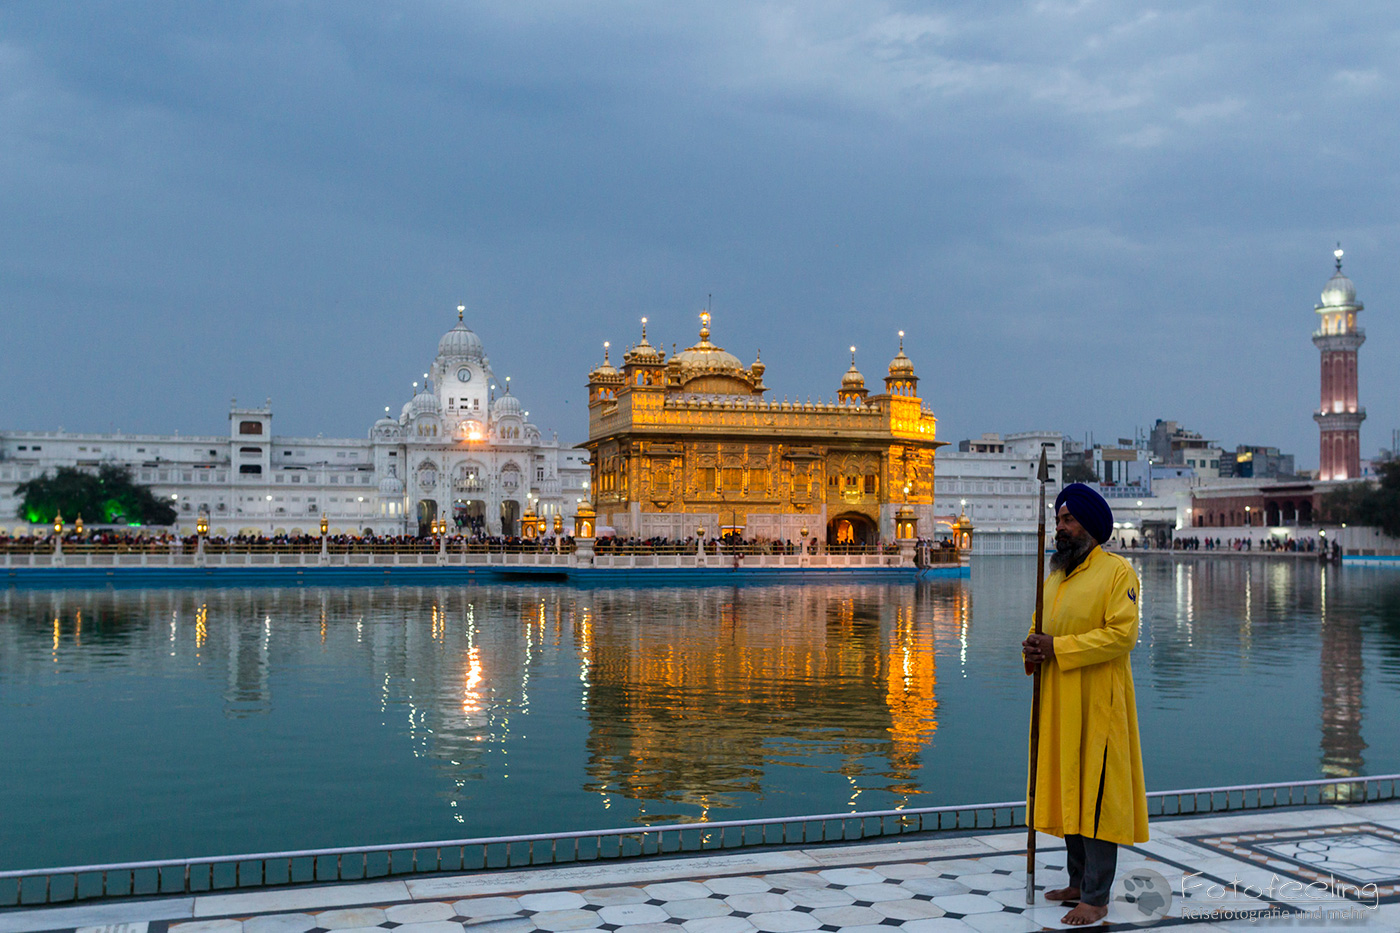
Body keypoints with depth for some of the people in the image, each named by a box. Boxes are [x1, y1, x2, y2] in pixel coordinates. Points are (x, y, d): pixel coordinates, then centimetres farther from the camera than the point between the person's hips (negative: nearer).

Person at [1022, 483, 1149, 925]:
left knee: (1097, 795, -4)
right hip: (1059, 702, 8)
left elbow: (1121, 634, -18)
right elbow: (1043, 627, 22)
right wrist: (1032, 650, -3)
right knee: (1069, 793, 13)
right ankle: (1078, 883, 24)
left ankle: (1096, 898, 1)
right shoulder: (1056, 576, 16)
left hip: (1098, 702, -7)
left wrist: (1057, 648, -20)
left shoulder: (1117, 571, -8)